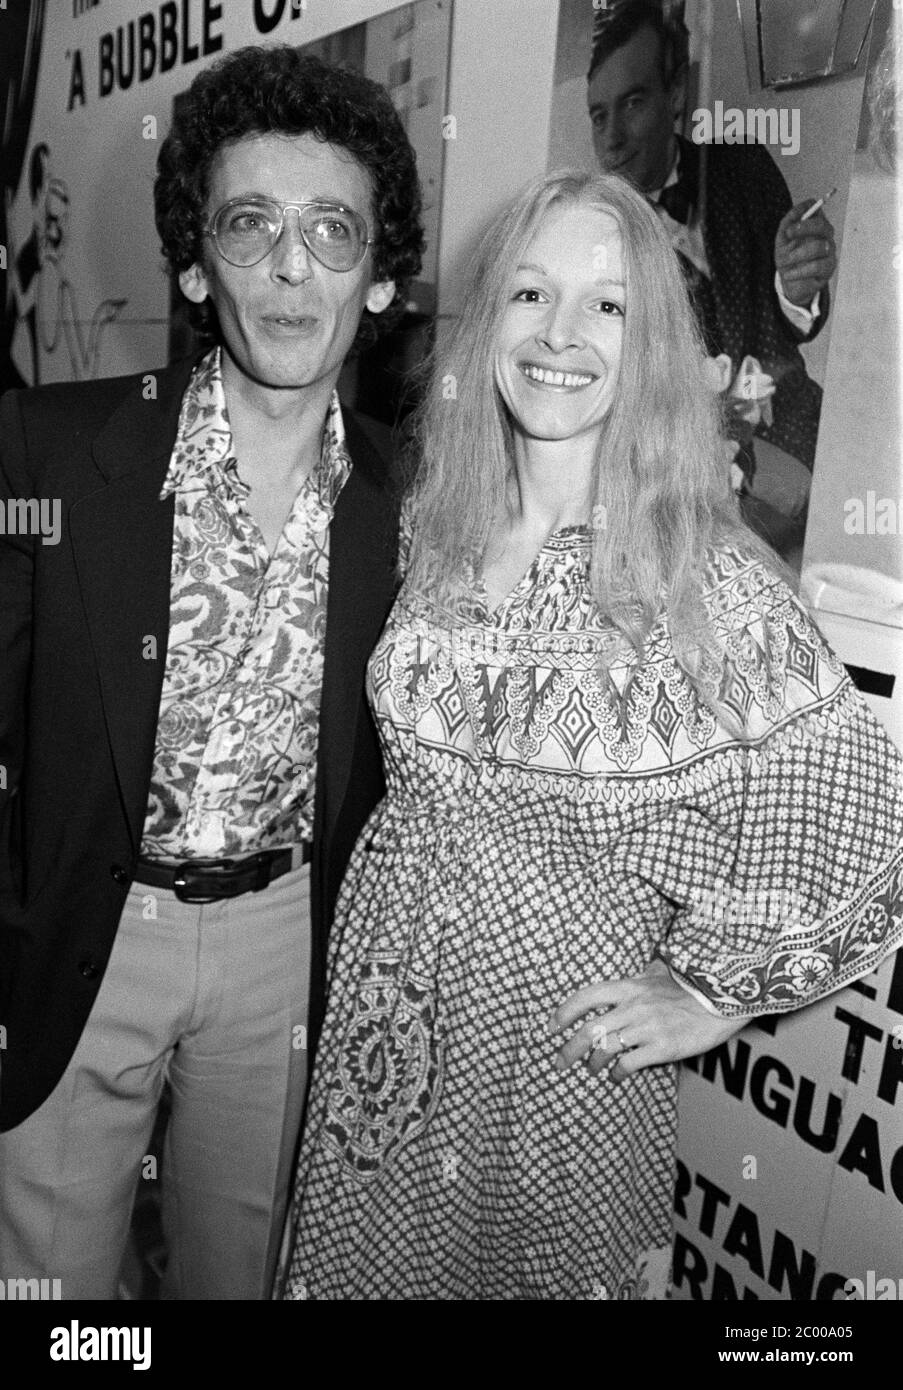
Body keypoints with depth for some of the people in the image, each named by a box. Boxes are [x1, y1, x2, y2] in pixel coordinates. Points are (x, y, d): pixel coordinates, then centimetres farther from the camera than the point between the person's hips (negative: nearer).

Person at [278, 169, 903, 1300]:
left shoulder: (710, 582, -18)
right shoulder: (431, 525, -4)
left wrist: (710, 996, -8)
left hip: (563, 1037, -4)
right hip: (385, 1007, 4)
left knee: (547, 1267, 18)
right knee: (357, 1263, 22)